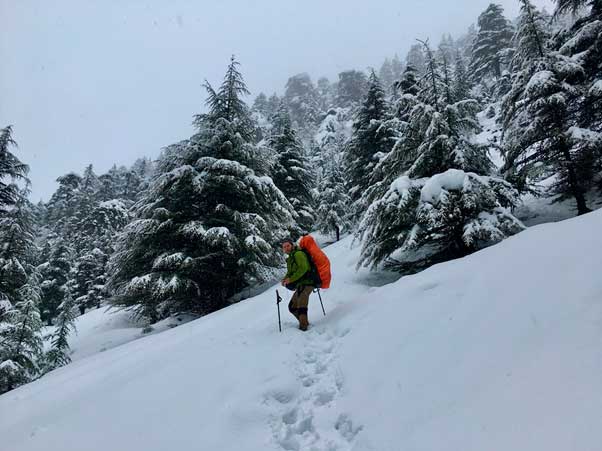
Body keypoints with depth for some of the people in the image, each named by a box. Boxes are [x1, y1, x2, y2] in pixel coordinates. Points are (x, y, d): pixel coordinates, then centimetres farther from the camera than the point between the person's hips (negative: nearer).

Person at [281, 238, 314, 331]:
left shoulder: (298, 254, -11)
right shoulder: (290, 258, 19)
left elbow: (303, 268, -24)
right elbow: (290, 272, 24)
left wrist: (291, 279, -21)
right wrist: (285, 279, 2)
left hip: (306, 283, -11)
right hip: (300, 285, 11)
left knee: (301, 306, -17)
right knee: (292, 307, 17)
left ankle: (303, 326, -15)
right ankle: (304, 322, 27)